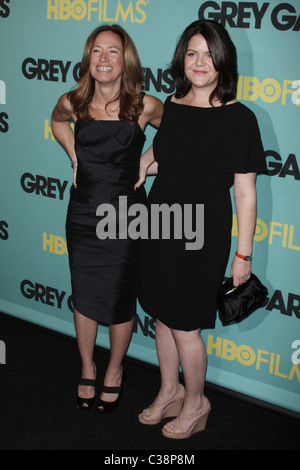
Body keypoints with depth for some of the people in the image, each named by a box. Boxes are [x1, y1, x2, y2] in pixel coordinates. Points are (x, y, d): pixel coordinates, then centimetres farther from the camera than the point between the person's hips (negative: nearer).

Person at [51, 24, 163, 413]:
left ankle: (114, 370, 35)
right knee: (83, 297, 15)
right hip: (82, 216, 2)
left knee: (120, 302, 9)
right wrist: (74, 156, 7)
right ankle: (87, 369, 38)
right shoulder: (72, 103, -6)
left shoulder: (144, 106, -12)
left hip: (125, 216, -2)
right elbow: (57, 121, 19)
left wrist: (148, 161, -3)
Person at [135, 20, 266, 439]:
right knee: (162, 314, 16)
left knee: (184, 324, 4)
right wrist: (149, 161, 0)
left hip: (203, 231, -6)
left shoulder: (238, 118, -12)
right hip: (160, 223, 6)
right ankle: (170, 391, 38)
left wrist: (244, 254, -11)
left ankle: (196, 402, 29)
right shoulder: (170, 107, 4)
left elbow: (245, 193, -11)